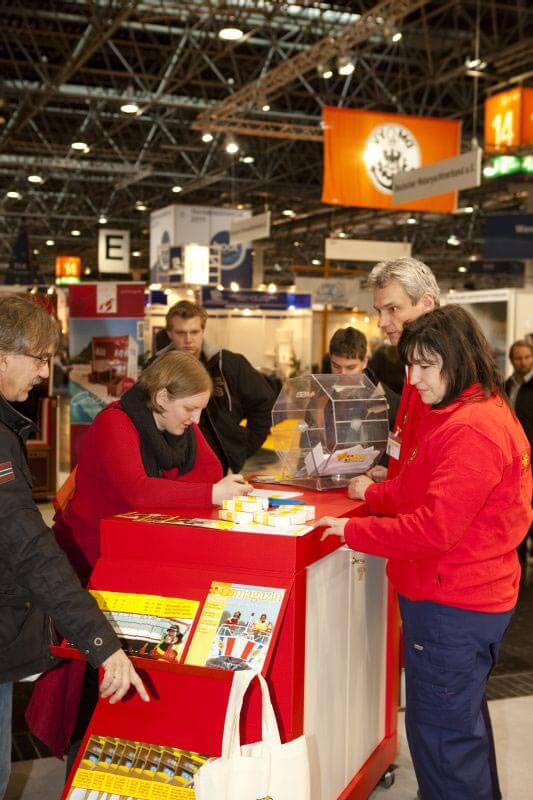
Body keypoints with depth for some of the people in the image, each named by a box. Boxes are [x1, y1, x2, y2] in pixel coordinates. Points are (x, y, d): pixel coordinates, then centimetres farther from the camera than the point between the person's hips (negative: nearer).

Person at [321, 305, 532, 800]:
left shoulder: (472, 430, -23)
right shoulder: (457, 415, 12)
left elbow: (436, 528, -27)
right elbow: (421, 491, 20)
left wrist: (354, 531, -19)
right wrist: (375, 494, 7)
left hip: (452, 606, -11)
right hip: (472, 595, 11)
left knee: (440, 736, 1)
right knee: (464, 720, 25)